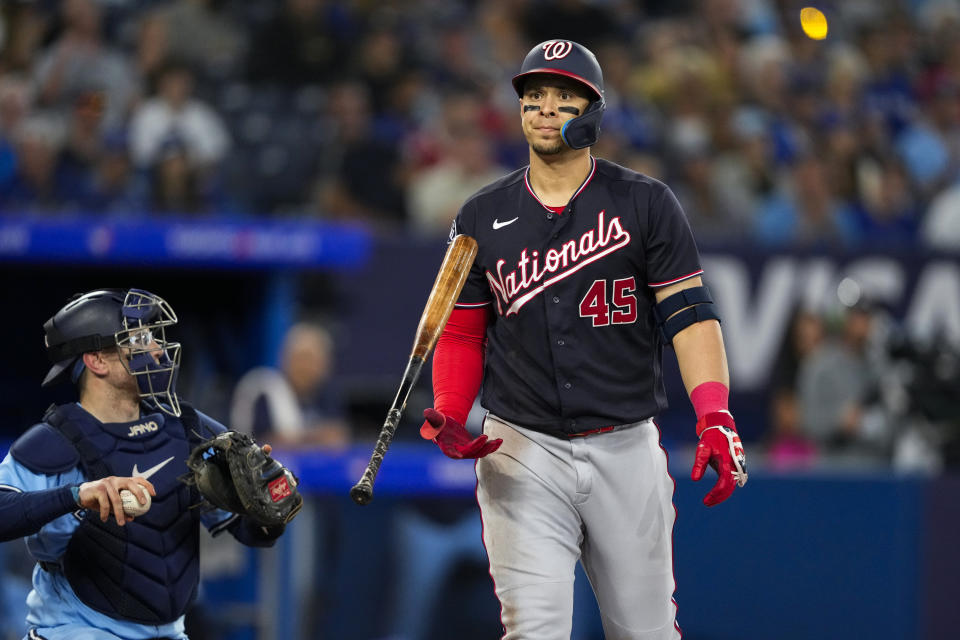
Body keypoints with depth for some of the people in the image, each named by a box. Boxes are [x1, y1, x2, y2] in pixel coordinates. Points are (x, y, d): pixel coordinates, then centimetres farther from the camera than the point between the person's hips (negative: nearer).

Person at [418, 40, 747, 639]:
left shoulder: (646, 204, 2)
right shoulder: (482, 218, 9)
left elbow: (689, 314, -5)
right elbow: (463, 334, 13)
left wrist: (715, 416, -20)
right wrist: (449, 416, -6)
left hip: (626, 449, 0)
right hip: (522, 452, 0)